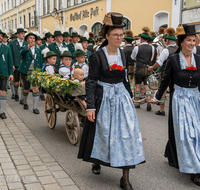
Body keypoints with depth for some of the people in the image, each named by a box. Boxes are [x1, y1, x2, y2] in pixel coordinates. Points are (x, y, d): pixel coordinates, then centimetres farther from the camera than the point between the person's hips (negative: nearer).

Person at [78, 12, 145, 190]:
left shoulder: (123, 53, 5)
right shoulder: (97, 56, -10)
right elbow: (91, 82, -11)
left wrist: (130, 95, 21)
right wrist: (90, 106, -16)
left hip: (122, 96, 4)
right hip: (104, 98, -4)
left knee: (127, 133, -2)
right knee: (103, 133, 8)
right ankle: (97, 161, 39)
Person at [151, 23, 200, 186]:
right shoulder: (174, 60, -6)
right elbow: (165, 81, 2)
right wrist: (157, 97, 6)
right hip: (180, 100, -4)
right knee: (185, 133, -4)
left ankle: (173, 158, 33)